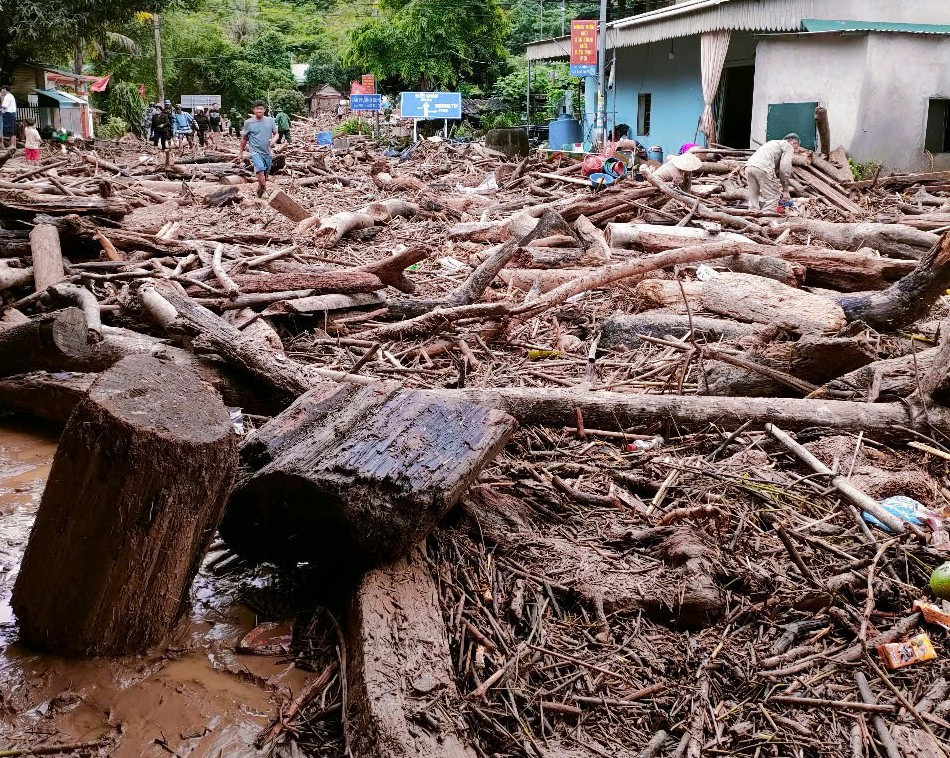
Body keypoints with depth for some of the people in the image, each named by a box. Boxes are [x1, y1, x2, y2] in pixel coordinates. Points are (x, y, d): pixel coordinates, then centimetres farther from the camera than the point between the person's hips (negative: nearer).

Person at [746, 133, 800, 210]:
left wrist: (778, 187, 30)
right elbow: (785, 168, 0)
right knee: (772, 200, -2)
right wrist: (785, 190, 6)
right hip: (763, 168, -8)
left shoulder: (774, 143, 38)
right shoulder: (788, 146, 13)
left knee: (754, 200, 13)